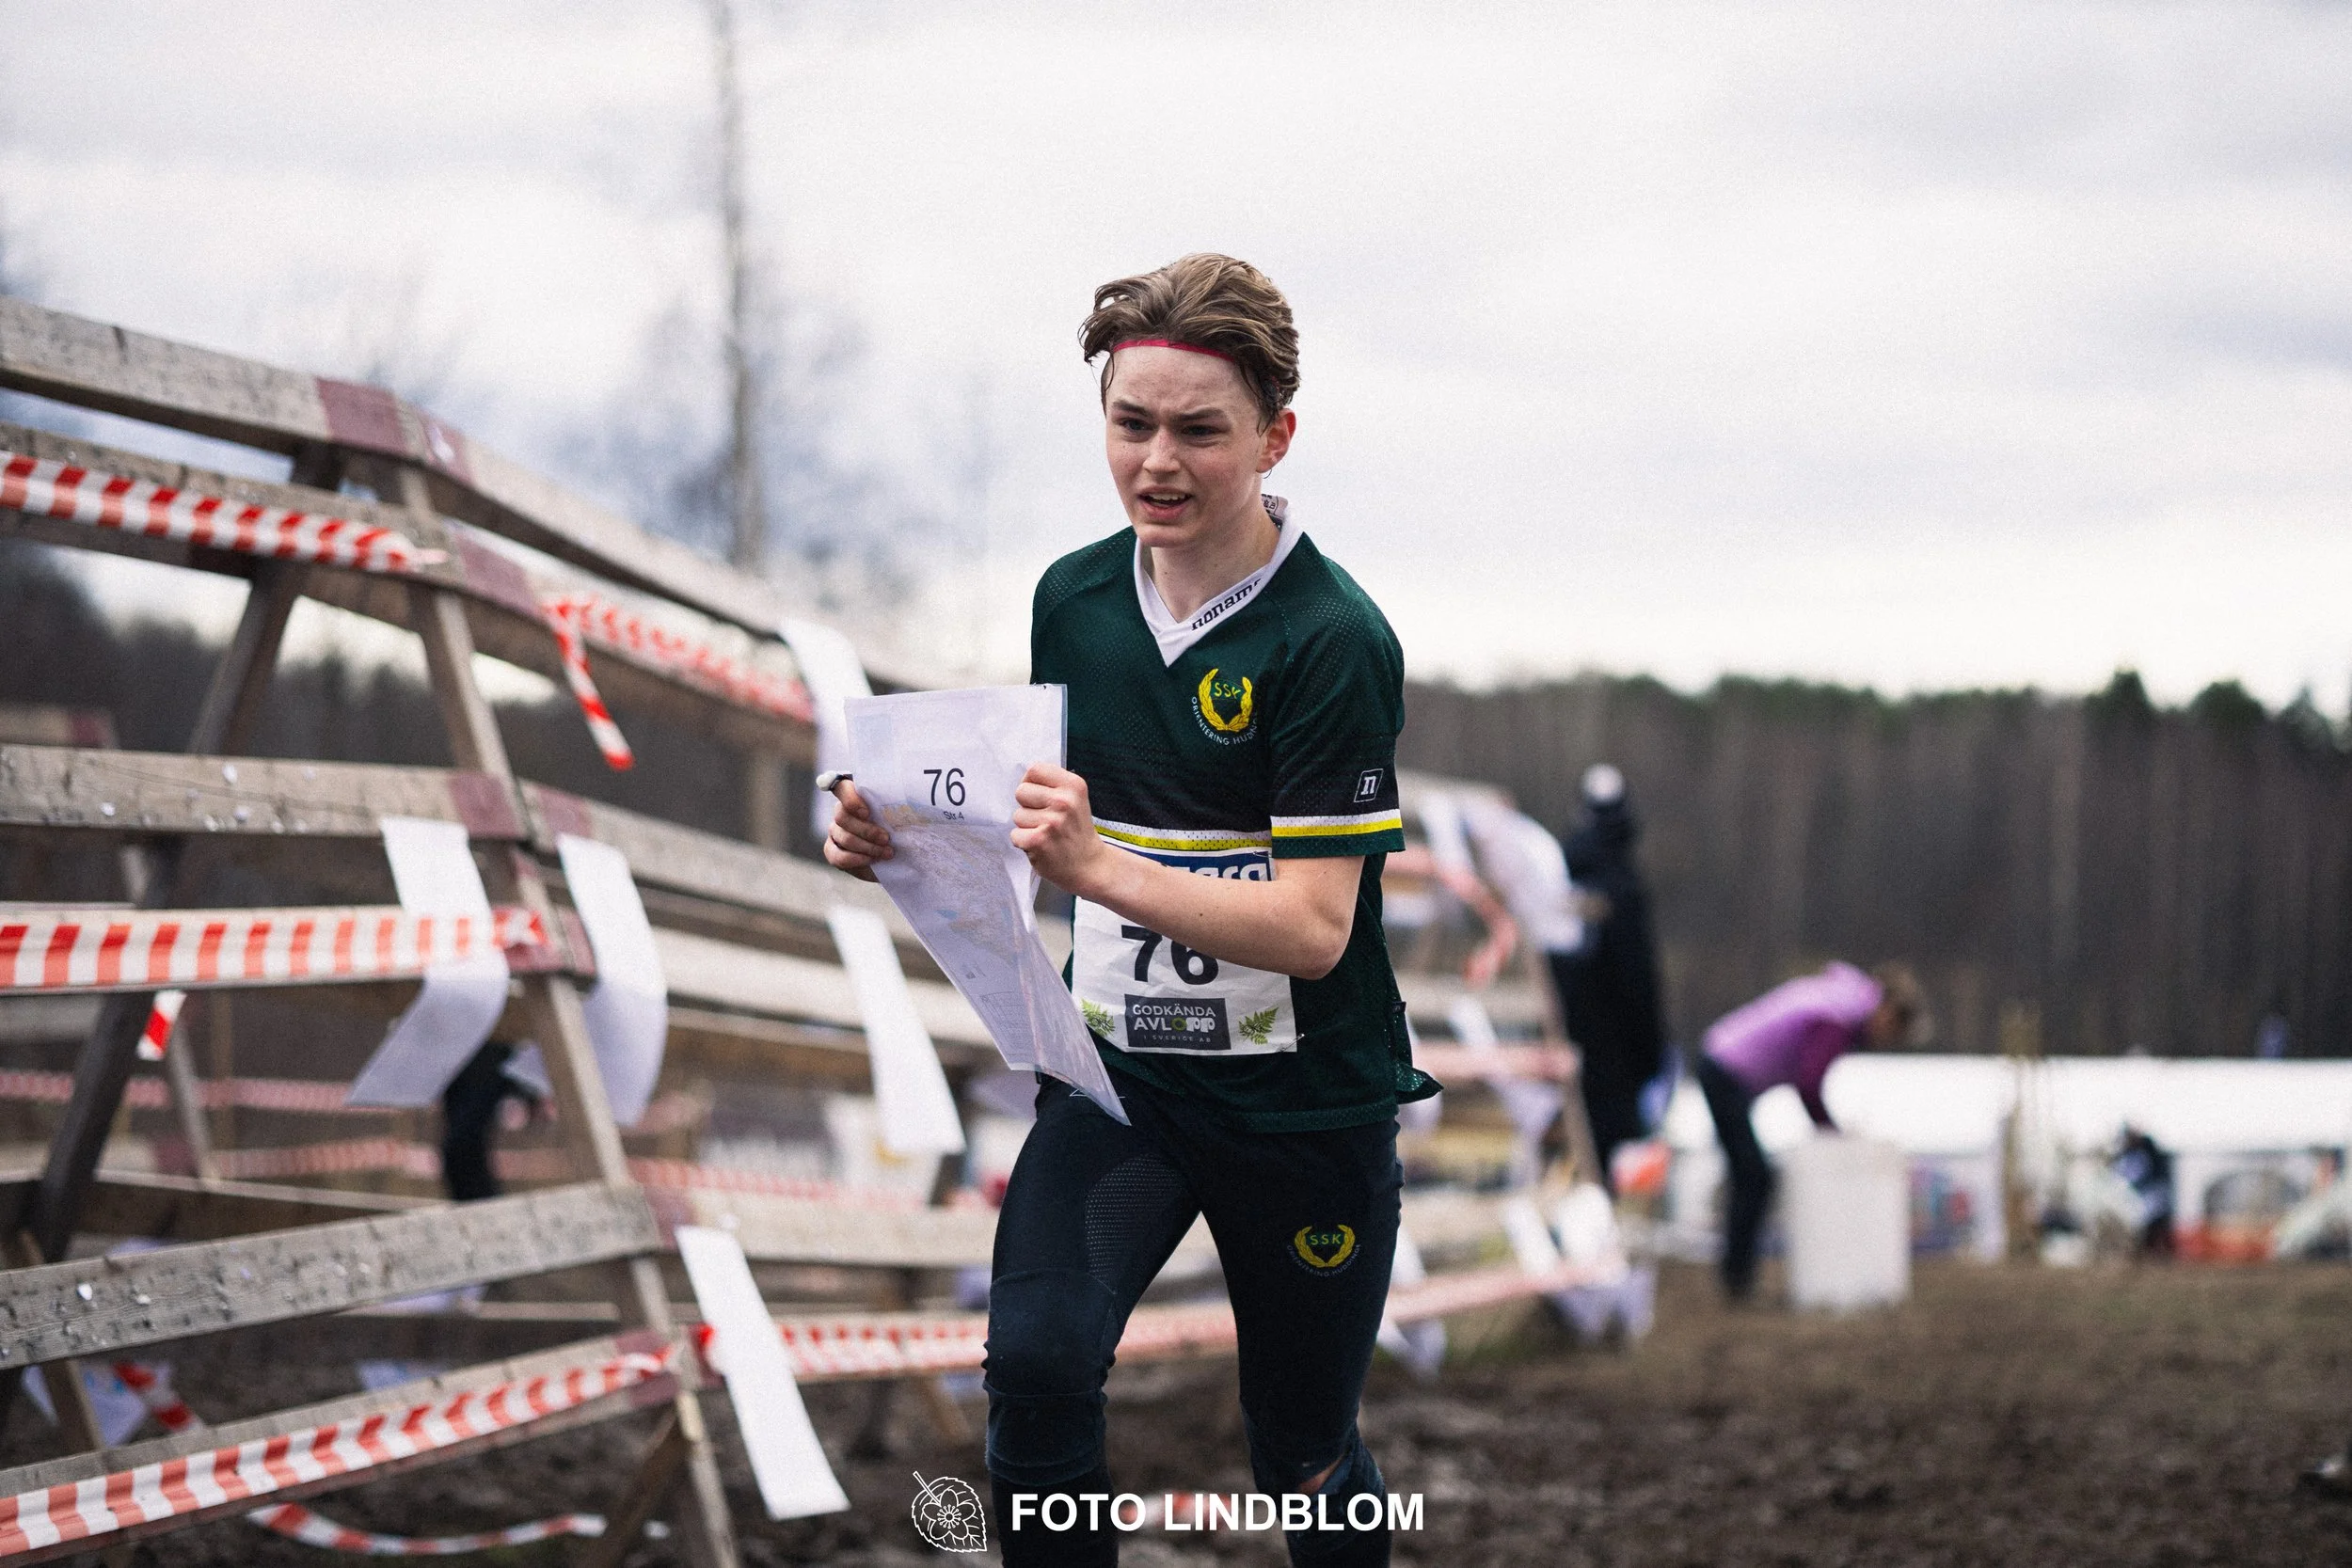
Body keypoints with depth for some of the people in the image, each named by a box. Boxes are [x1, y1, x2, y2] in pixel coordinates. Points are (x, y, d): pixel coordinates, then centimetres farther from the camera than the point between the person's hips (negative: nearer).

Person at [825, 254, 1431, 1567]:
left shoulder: (1334, 641, -17)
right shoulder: (1074, 597, 2)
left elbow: (1312, 927, -22)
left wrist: (1097, 864, -34)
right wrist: (901, 835, -3)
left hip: (1301, 1102, -4)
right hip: (1113, 1067, 4)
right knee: (1037, 1359, -24)